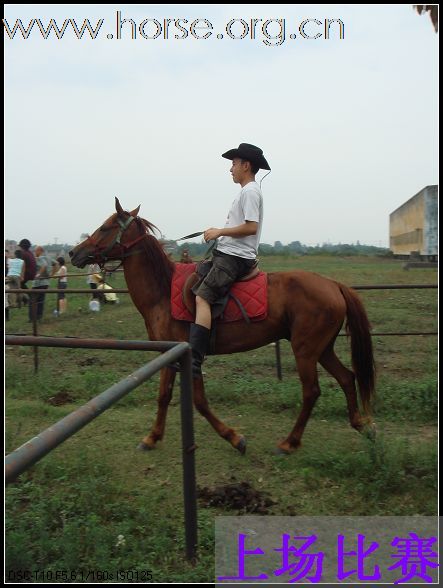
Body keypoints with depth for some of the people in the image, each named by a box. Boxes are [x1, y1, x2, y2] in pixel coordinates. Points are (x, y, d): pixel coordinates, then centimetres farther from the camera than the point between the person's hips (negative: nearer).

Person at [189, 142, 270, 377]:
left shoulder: (250, 191, -9)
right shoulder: (247, 191, 22)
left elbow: (251, 227, -21)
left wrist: (220, 231, -13)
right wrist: (219, 233, 13)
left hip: (235, 257, -11)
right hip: (229, 254, 11)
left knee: (202, 298, -25)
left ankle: (194, 363, -33)